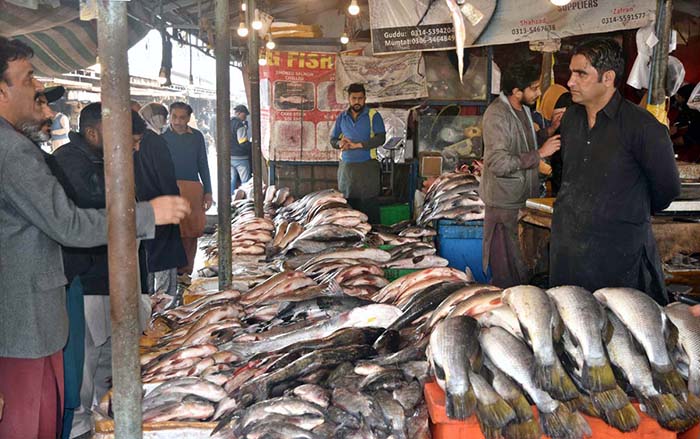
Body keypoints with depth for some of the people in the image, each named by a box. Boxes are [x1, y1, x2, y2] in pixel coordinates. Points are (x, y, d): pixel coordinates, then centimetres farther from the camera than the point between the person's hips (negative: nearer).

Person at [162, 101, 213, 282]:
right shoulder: (163, 136, 2)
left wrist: (207, 192, 9)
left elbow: (203, 165, 12)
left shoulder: (196, 137, 8)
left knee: (191, 232, 3)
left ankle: (184, 270, 13)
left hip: (192, 188, 2)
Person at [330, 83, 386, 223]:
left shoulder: (373, 115, 1)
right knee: (347, 205, 3)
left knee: (369, 205, -6)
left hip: (367, 166, -3)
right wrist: (340, 143, -10)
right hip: (346, 166, 4)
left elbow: (381, 138, -9)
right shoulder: (341, 117, 13)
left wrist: (357, 144, -15)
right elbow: (333, 140, 15)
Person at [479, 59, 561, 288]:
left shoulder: (523, 108, 9)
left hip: (523, 196, 9)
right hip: (504, 202, -9)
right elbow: (499, 163, -28)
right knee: (506, 272, 2)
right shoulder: (496, 115, -21)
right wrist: (540, 154, -24)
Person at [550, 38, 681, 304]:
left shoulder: (643, 127, -16)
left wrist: (635, 213, 11)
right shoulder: (571, 117, 5)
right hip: (566, 247, 6)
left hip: (620, 255, -6)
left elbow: (666, 188, -4)